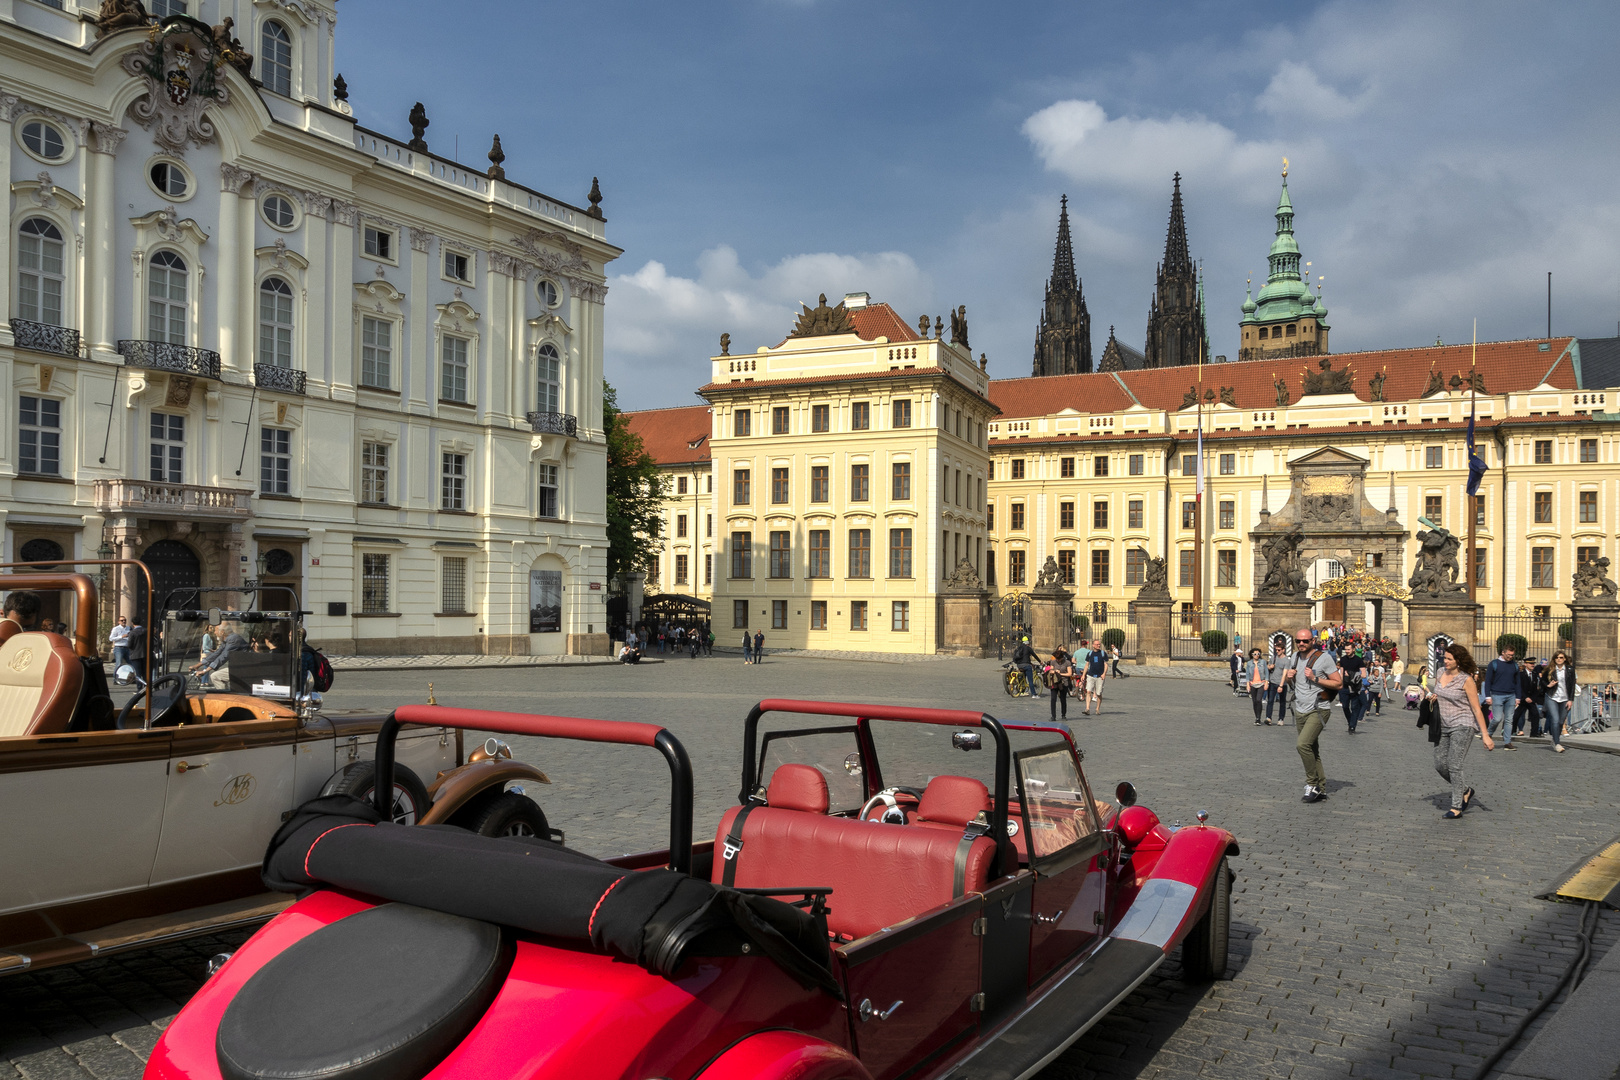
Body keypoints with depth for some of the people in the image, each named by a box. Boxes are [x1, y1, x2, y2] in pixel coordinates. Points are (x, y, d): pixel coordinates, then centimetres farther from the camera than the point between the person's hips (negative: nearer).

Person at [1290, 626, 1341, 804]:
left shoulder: (1323, 657, -9)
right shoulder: (1296, 656, 10)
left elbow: (1338, 683, -10)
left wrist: (1315, 678, -19)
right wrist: (1290, 675, 3)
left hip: (1317, 711, -7)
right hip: (1300, 711, 7)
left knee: (1303, 744, -23)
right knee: (1312, 751, 11)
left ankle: (1312, 784, -10)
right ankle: (1322, 789, 20)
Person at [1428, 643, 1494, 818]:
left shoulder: (1466, 680, -11)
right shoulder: (1440, 673, 7)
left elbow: (1476, 709, -10)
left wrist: (1485, 734, -12)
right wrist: (1432, 698, 0)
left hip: (1462, 726, -7)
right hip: (1443, 726, 7)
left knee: (1454, 766, -11)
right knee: (1440, 765, 5)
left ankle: (1457, 807, -4)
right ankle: (1465, 791, 28)